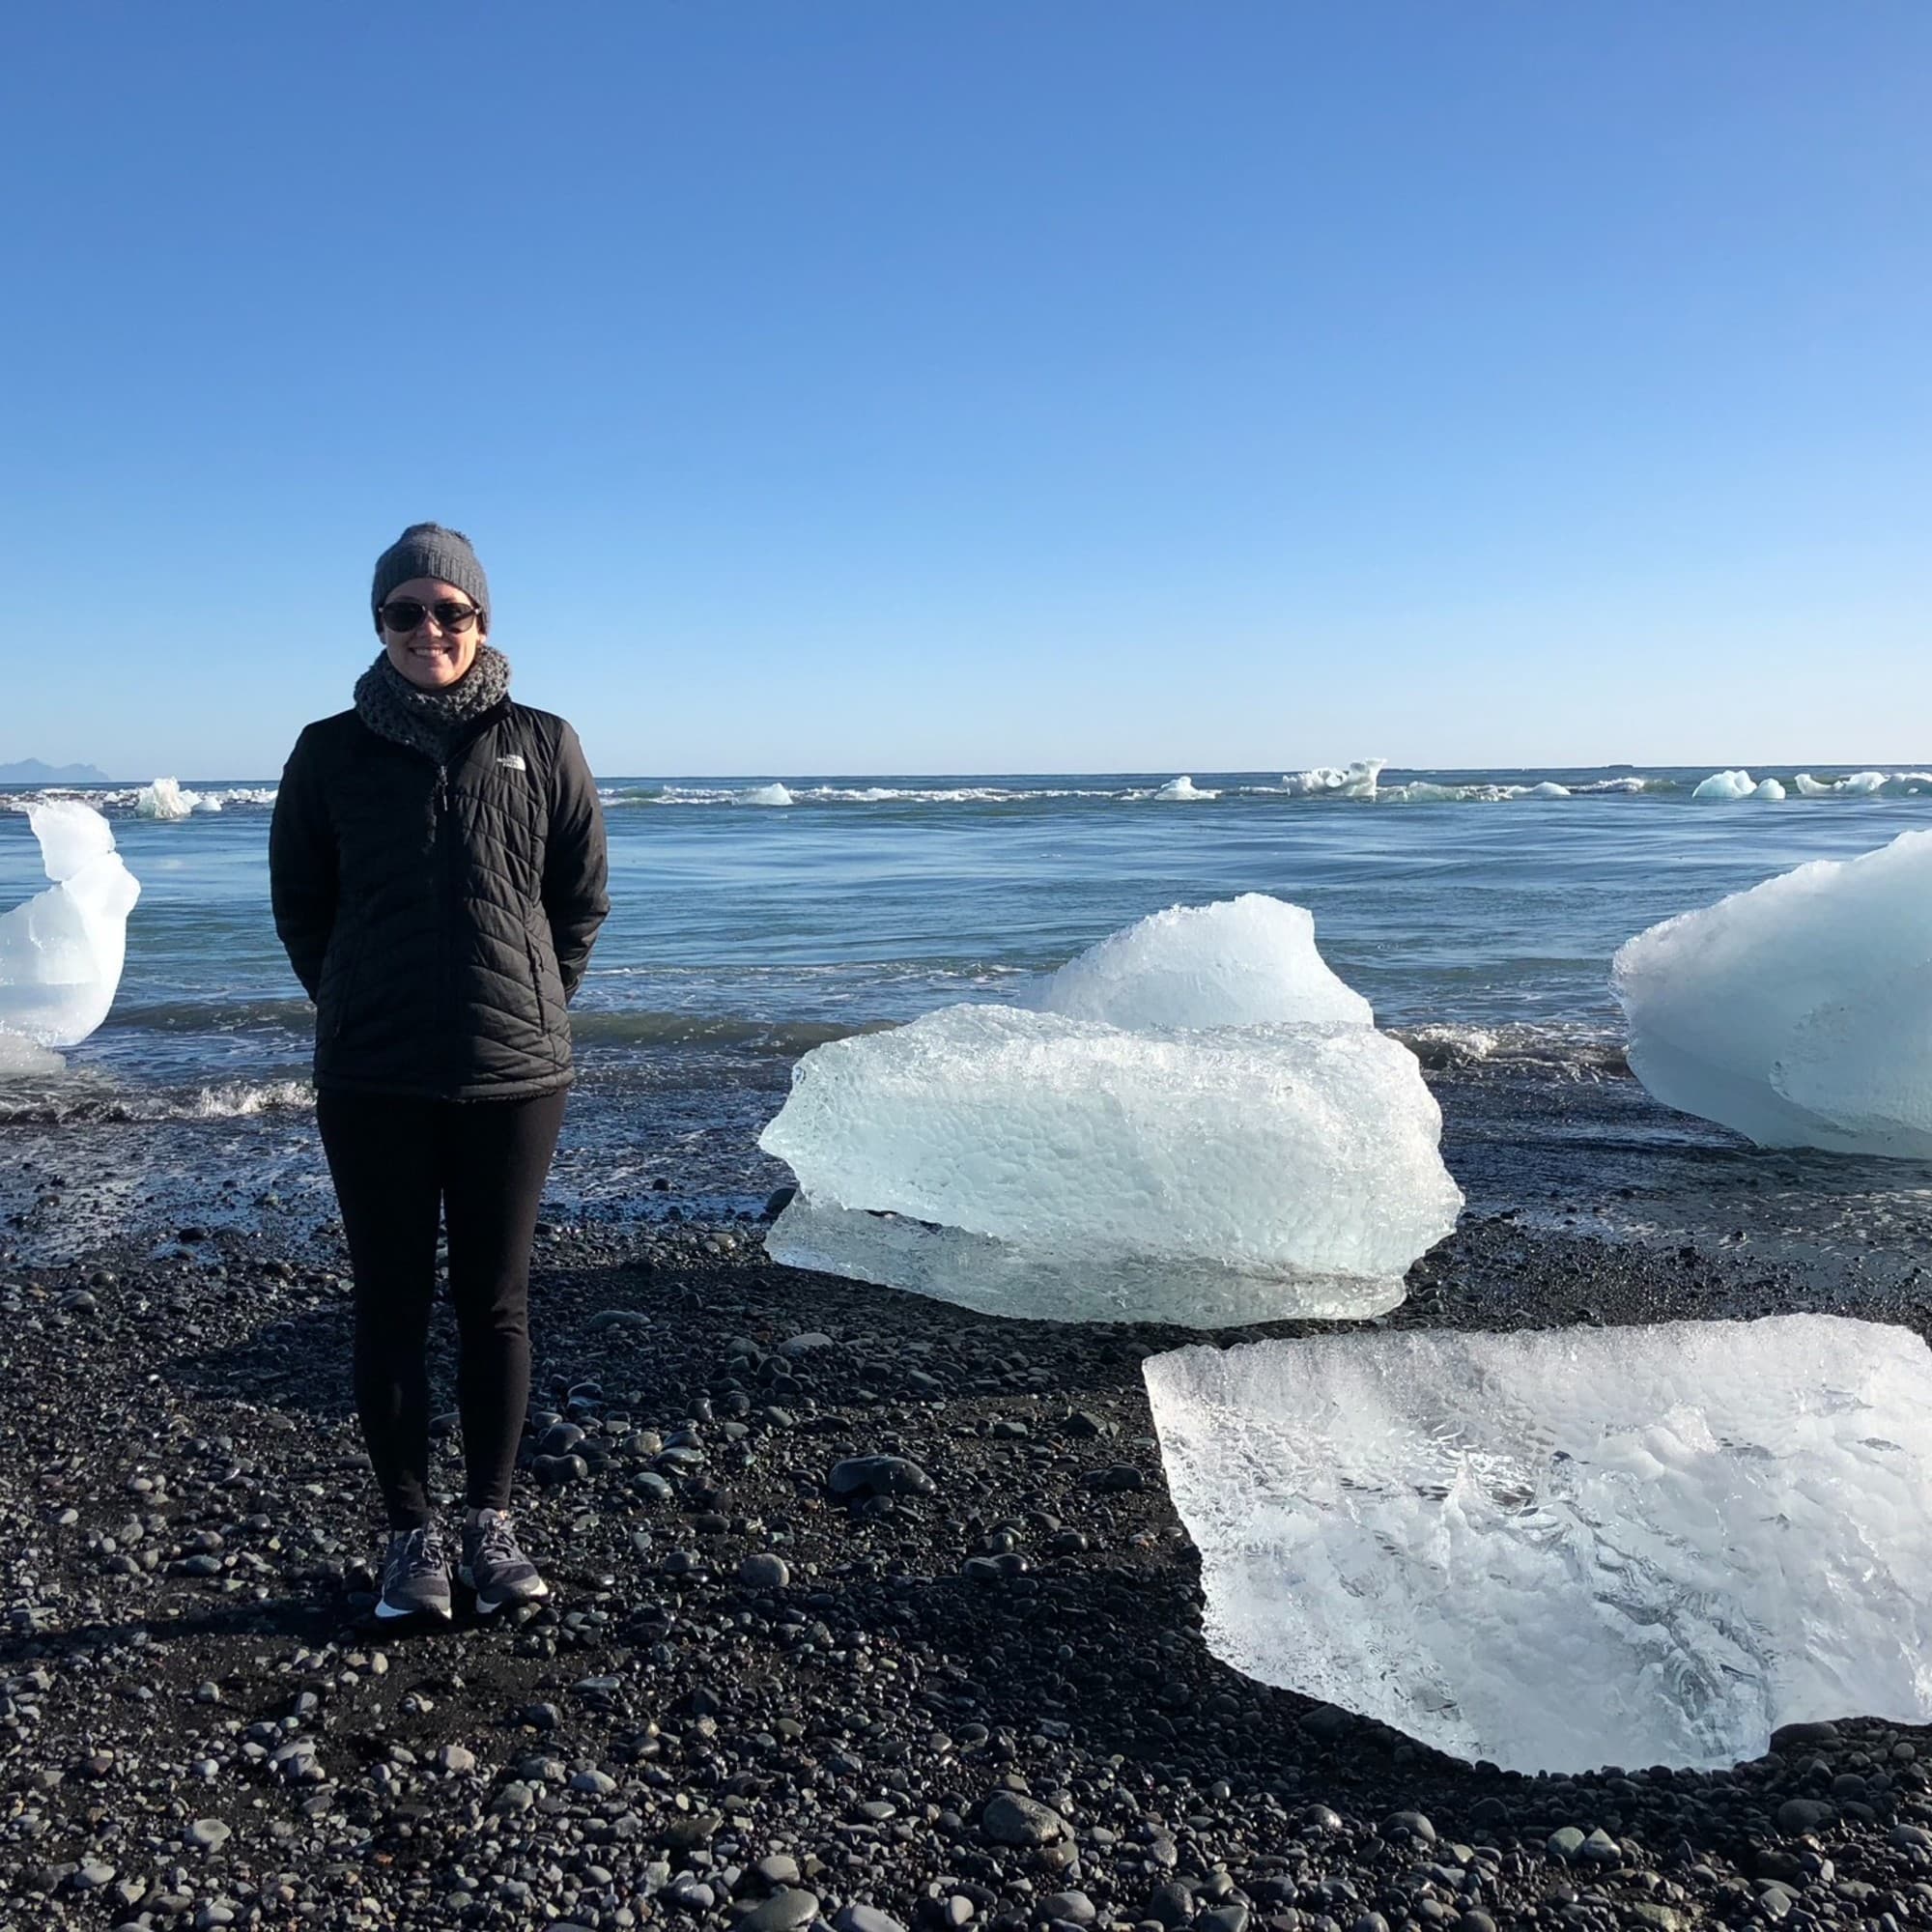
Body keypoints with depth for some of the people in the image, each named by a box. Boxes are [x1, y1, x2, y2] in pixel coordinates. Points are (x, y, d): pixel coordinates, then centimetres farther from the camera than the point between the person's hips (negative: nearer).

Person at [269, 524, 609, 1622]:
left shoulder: (543, 747, 1)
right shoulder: (332, 753, 2)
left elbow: (582, 900, 9)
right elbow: (298, 903, 12)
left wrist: (530, 1007, 8)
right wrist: (358, 1008, 10)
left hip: (515, 1076, 0)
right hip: (371, 1083, 1)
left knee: (496, 1305, 8)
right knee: (392, 1307, 7)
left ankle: (492, 1522, 21)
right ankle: (413, 1533, 20)